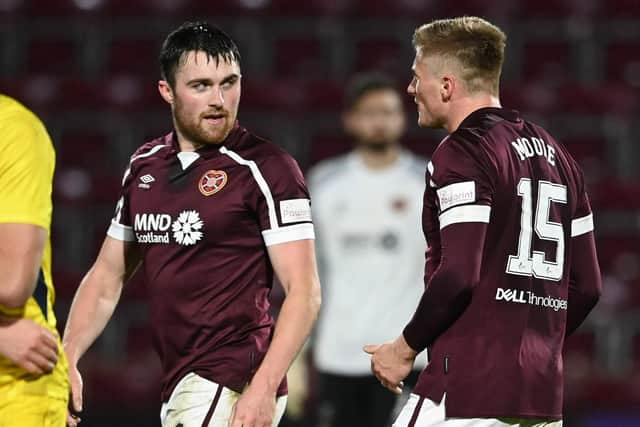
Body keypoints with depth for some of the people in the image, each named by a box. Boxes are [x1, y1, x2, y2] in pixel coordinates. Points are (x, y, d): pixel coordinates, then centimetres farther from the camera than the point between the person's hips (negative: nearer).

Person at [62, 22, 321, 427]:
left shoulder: (265, 167, -7)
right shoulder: (144, 166, 13)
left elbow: (304, 292, -12)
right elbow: (107, 276, 20)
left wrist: (264, 388, -23)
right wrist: (67, 361, 7)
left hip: (231, 386, -7)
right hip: (179, 388, 7)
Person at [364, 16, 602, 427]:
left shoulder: (462, 154, -8)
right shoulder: (557, 156, 17)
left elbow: (458, 277, -18)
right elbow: (586, 287, 17)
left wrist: (405, 347, -6)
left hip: (468, 392, -8)